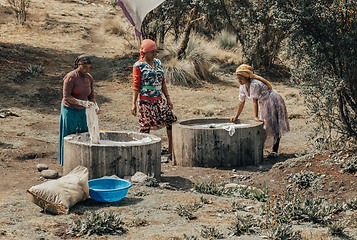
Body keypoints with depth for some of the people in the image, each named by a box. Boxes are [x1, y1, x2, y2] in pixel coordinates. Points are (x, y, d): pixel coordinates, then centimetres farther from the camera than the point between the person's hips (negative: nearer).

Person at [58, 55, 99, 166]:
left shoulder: (89, 78, 2)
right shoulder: (71, 77, -17)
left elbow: (91, 95, 7)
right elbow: (66, 97, -21)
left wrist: (95, 105, -14)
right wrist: (81, 102, -32)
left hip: (81, 111, 6)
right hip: (69, 110, -6)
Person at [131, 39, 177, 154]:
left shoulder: (158, 63, 13)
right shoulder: (138, 65, -4)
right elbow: (136, 86, -6)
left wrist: (168, 98, 13)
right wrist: (133, 104, -11)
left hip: (159, 100, 6)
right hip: (145, 100, -6)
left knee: (171, 120, 0)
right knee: (146, 126, -3)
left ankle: (171, 148, 10)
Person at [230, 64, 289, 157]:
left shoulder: (254, 85, -29)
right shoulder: (242, 87, -3)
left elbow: (255, 101, -31)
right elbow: (241, 102, 5)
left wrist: (256, 117, -30)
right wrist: (236, 116, 7)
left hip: (274, 102, -9)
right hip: (264, 104, 9)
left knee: (274, 127, -8)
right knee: (265, 127, 11)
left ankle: (275, 151, -8)